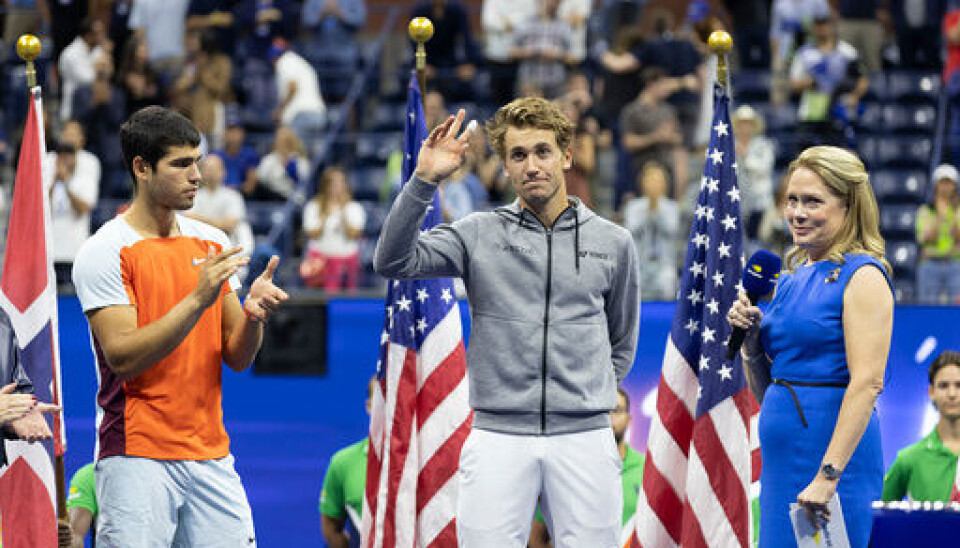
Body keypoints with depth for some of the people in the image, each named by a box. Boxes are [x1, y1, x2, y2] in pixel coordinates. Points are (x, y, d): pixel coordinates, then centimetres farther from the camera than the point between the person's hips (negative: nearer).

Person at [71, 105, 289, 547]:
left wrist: (253, 314, -11)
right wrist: (198, 300, -23)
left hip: (211, 454, 5)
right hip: (136, 456, -5)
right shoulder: (104, 252, -7)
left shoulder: (212, 243, 10)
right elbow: (123, 357, -17)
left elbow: (238, 359, 11)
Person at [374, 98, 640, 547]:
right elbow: (392, 260, -6)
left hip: (584, 438, 1)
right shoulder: (479, 235, 6)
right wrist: (424, 181, -14)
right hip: (498, 438, -1)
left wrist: (592, 398, 11)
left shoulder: (613, 243, 11)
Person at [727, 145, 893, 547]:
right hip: (782, 458, 8)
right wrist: (751, 338, 2)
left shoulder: (863, 276, -8)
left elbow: (867, 383, -17)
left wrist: (828, 476, -24)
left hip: (833, 453, -8)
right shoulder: (791, 279, 16)